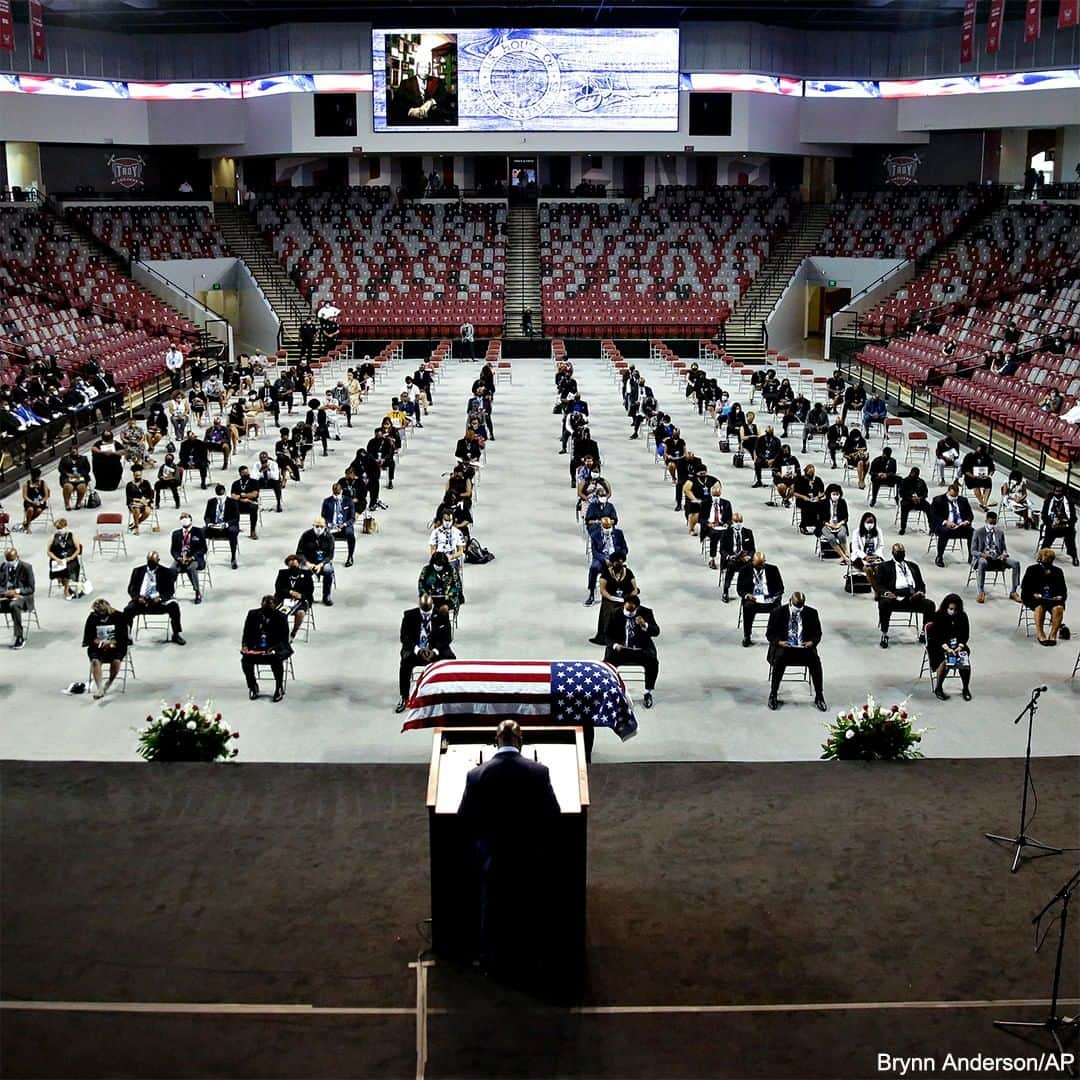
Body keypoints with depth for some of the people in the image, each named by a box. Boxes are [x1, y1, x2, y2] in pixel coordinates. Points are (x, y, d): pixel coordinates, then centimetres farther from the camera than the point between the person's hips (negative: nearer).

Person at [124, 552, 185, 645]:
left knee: (174, 606, -28)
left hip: (158, 601, -1)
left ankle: (176, 634, -13)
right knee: (128, 610, -28)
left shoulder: (166, 572, 5)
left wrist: (160, 598, -20)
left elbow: (170, 591, 0)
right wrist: (138, 598, -13)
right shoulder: (138, 571, 12)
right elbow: (131, 589, 8)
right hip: (141, 601, 1)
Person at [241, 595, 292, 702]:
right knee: (245, 659, -26)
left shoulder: (281, 618, -7)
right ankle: (252, 687, 0)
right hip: (255, 648, 3)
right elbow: (246, 634, 7)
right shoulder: (253, 614, 2)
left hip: (276, 648, -3)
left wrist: (273, 649, -26)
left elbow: (284, 639, -8)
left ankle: (279, 689, -13)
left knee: (276, 659, -35)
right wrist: (245, 646, -13)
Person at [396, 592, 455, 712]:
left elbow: (446, 637, -5)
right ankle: (403, 698, -23)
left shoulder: (442, 615, -1)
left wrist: (435, 651, -23)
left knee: (451, 659, -28)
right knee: (405, 662, -32)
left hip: (436, 650, 1)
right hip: (415, 649, -1)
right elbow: (404, 636, -7)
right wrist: (418, 650, -24)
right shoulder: (409, 615, -1)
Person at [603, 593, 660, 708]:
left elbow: (656, 632, -9)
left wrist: (644, 625, -29)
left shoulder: (646, 613, -1)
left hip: (641, 649, 0)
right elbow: (607, 635, 2)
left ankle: (648, 693, -13)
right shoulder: (615, 614, 0)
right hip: (621, 649, 0)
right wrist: (614, 645, -19)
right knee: (608, 661, -29)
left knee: (653, 662, -30)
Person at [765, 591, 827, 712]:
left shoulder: (811, 613, 4)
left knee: (815, 660, -28)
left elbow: (817, 633, 10)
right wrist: (779, 642, -18)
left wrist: (812, 642, -12)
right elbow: (769, 633, 2)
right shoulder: (777, 612, -1)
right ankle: (773, 695, -20)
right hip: (783, 646, -1)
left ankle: (819, 697, -17)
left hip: (804, 647, 1)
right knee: (779, 659, -34)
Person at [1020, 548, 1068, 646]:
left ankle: (1053, 634, -23)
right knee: (1040, 607, -37)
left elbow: (1063, 589, 16)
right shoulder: (1032, 570, 9)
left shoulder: (1057, 571, 16)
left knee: (1059, 608, -32)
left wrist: (1060, 596, -7)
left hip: (1053, 598, 2)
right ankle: (1040, 634, -28)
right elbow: (1024, 587, 4)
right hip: (1035, 598, -2)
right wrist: (1034, 594, -14)